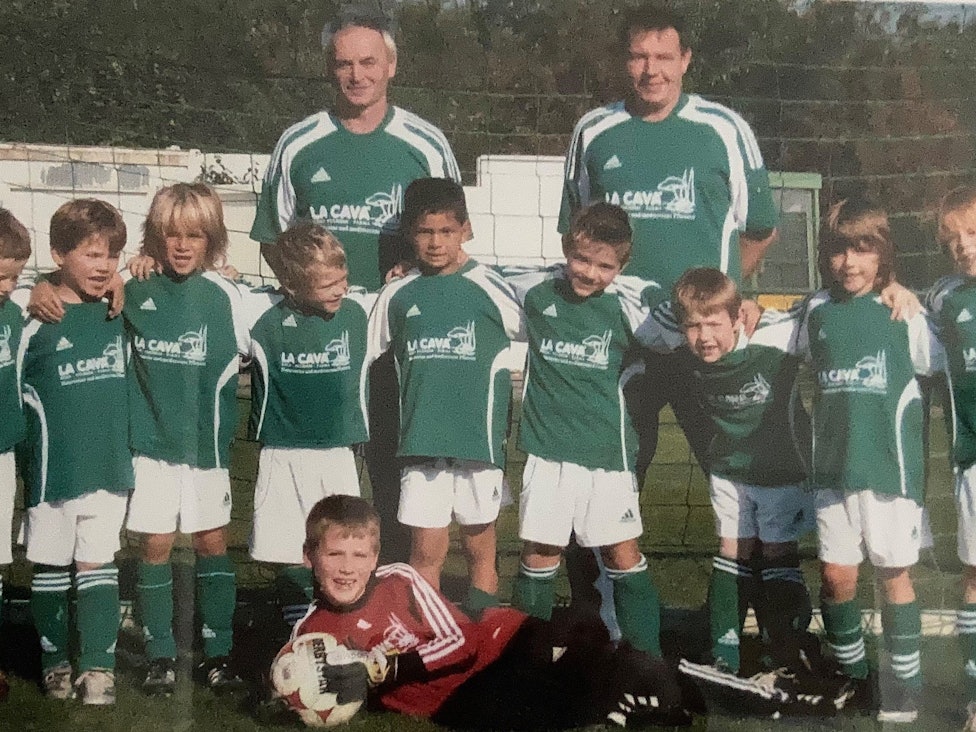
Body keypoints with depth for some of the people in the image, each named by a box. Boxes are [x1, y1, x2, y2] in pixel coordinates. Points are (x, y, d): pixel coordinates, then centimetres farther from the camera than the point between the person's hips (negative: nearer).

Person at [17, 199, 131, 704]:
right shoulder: (35, 320, -11)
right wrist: (31, 446, -4)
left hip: (109, 467, 3)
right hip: (53, 469, -2)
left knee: (98, 567, 4)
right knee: (50, 568, 10)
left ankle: (98, 667, 9)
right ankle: (55, 661, 24)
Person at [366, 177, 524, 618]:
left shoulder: (489, 288, -4)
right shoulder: (398, 296, 5)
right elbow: (366, 352, 15)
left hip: (479, 438, -2)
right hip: (421, 443, 2)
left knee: (479, 549, 10)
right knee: (426, 551, 3)